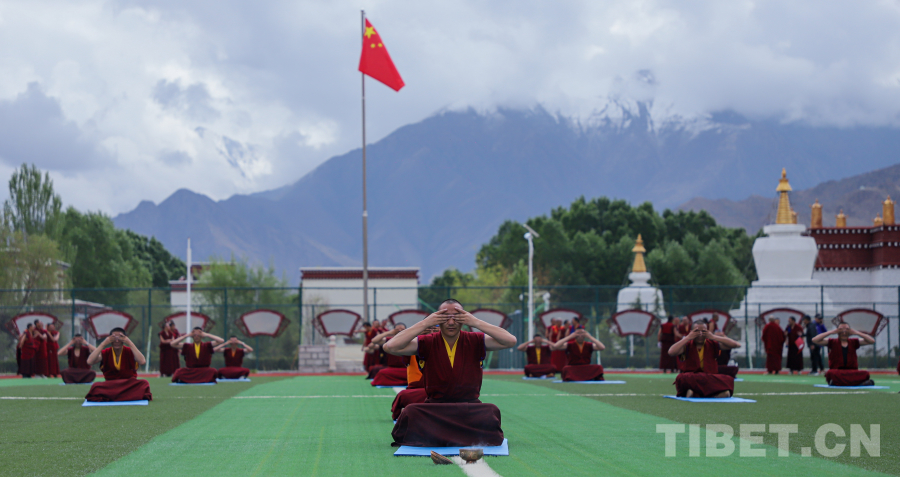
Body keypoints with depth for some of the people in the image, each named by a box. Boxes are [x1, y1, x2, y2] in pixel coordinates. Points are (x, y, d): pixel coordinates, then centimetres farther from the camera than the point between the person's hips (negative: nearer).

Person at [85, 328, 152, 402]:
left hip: (130, 384, 0)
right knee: (95, 386, -31)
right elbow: (89, 362, -16)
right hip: (110, 386, 0)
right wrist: (103, 344, -18)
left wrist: (130, 343, -21)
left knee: (144, 383, -32)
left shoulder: (129, 352, -1)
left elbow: (142, 361, -21)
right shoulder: (105, 353, 2)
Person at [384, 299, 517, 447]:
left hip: (469, 407, 1)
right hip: (434, 406, -1)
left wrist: (476, 323, -14)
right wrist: (425, 323, -15)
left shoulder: (475, 342, 3)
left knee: (492, 412, -31)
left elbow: (511, 341, -10)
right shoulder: (427, 343, 1)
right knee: (410, 412, -32)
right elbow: (390, 347, -13)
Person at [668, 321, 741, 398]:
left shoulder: (712, 344, 9)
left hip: (710, 380, 3)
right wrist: (688, 337, -13)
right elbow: (671, 352, -17)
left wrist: (713, 337, -7)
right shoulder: (687, 345, 4)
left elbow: (737, 345, -2)